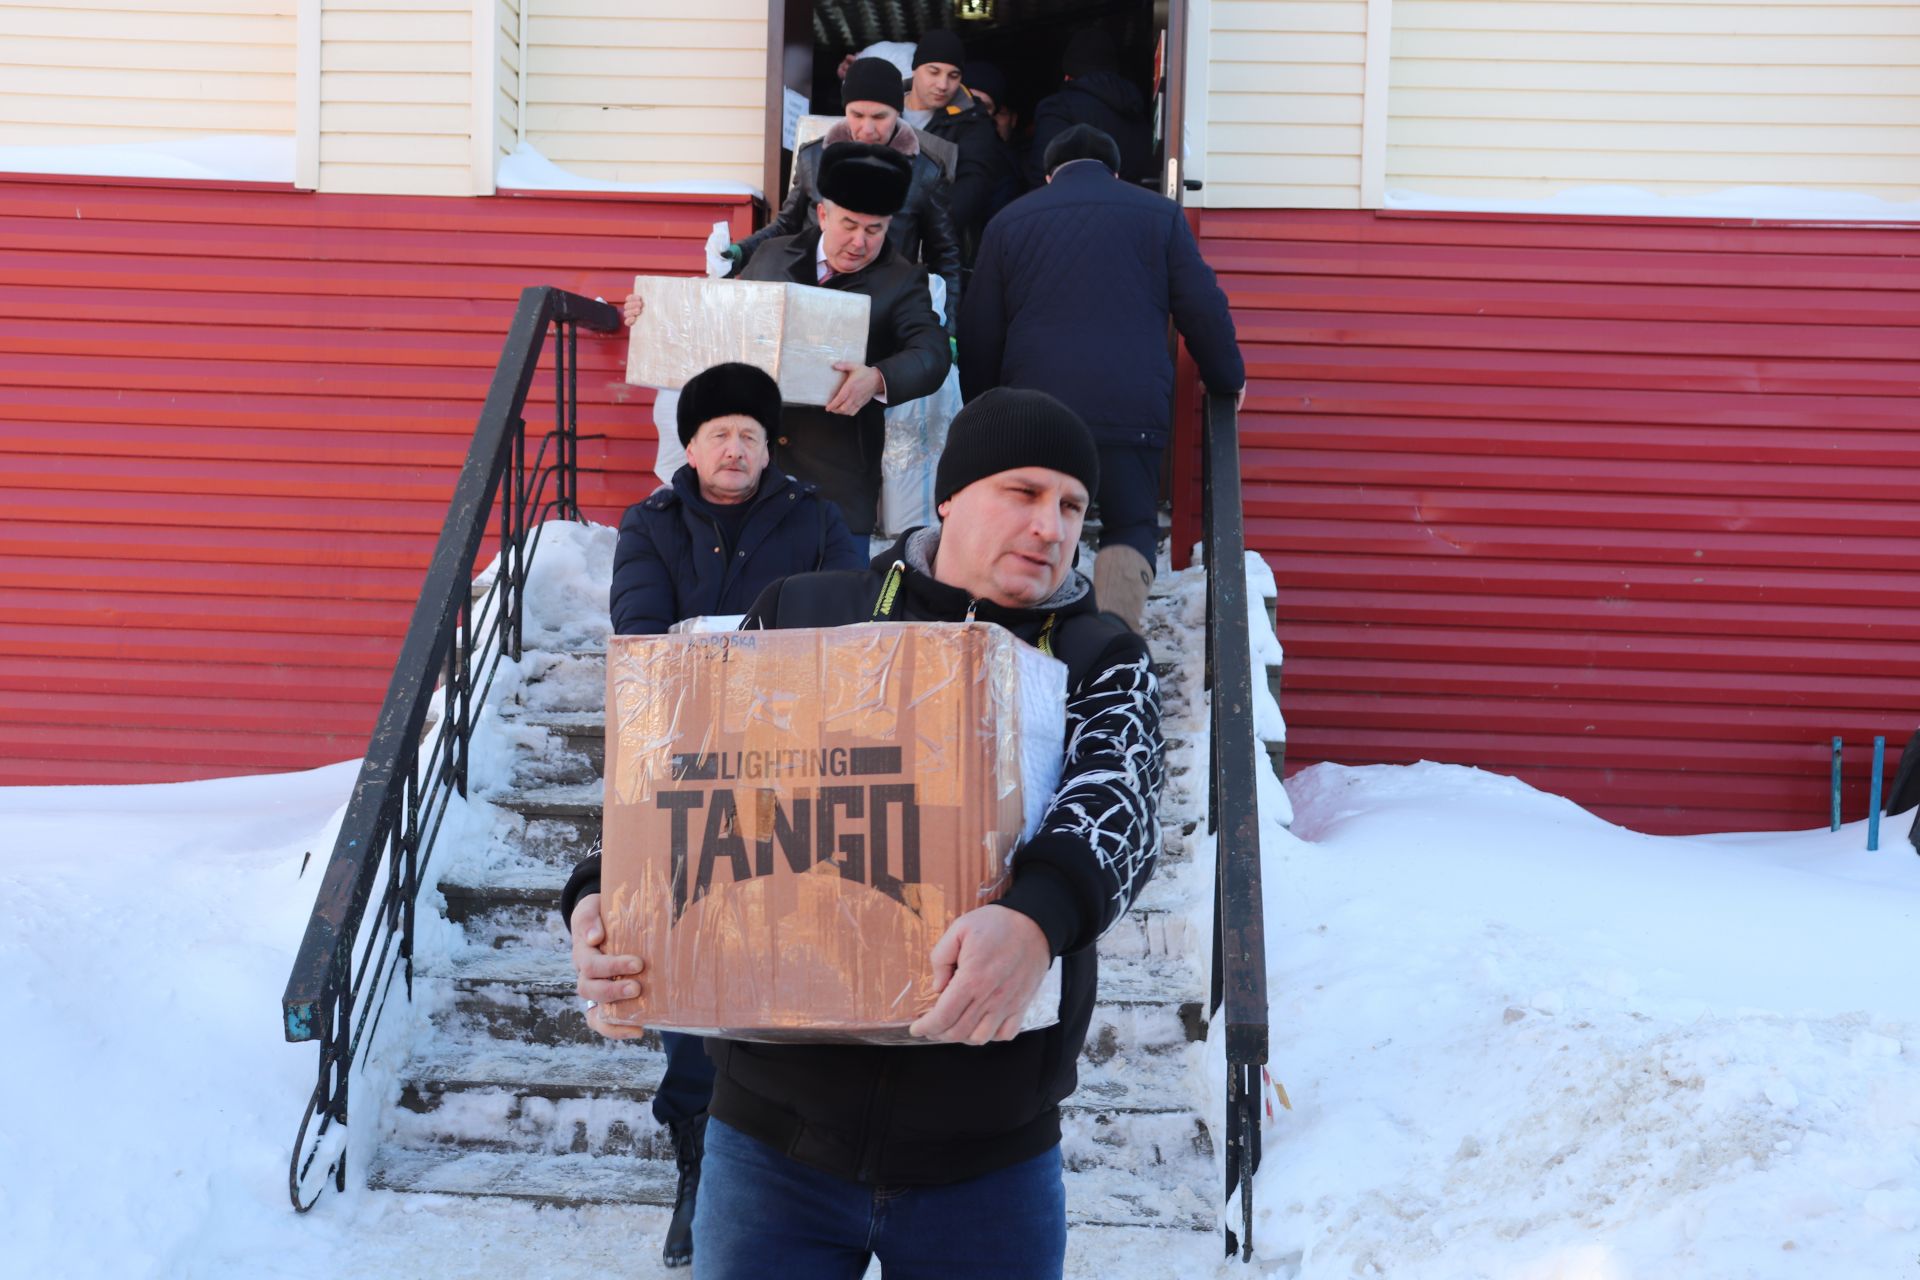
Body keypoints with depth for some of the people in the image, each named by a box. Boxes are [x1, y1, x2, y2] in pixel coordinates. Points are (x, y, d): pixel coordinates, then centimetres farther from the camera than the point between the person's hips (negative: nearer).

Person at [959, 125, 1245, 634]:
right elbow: (1203, 308, 8)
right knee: (1131, 528, 7)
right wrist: (1226, 379, 23)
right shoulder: (1159, 214, 12)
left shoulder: (1009, 220, 16)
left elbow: (978, 332, 15)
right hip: (1132, 407, -1)